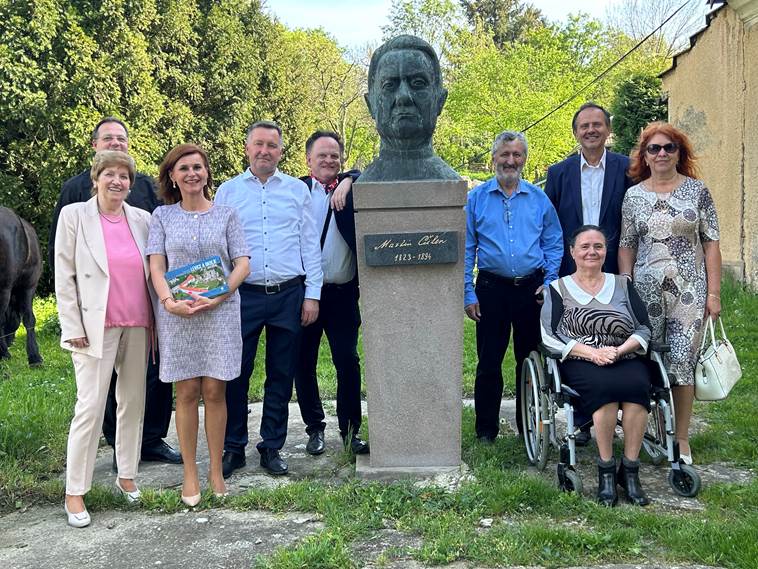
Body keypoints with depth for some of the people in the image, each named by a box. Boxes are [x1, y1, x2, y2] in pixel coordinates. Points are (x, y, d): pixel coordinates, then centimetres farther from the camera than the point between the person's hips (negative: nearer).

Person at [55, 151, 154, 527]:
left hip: (137, 325, 4)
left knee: (133, 402, 10)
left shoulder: (142, 219, 8)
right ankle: (74, 492, 3)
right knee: (91, 405, -6)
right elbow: (64, 277, -2)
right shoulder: (74, 215, -1)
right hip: (95, 326, -4)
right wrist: (73, 327, -8)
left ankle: (127, 476, 23)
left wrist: (157, 319, 7)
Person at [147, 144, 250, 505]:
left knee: (215, 391, 2)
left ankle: (216, 469, 12)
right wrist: (169, 301, -17)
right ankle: (190, 473, 10)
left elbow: (242, 263, 2)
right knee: (187, 392, 2)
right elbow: (156, 266, 1)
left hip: (220, 311, 0)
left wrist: (219, 296, -13)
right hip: (177, 314, 0)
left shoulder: (226, 215, 7)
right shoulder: (162, 216, 8)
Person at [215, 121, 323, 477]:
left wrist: (312, 294, 1)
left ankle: (272, 448, 19)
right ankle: (233, 447, 15)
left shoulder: (297, 190, 8)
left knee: (281, 376, 7)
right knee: (236, 373, 1)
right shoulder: (227, 191, 7)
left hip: (289, 294, 1)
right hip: (243, 296, -1)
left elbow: (310, 245, 7)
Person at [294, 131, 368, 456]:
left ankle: (350, 430, 14)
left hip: (343, 293, 0)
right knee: (304, 363, 8)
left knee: (348, 362, 0)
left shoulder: (351, 190, 7)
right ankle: (315, 428, 23)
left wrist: (348, 182, -18)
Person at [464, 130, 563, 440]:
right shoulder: (476, 199, 3)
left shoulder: (539, 199, 6)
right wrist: (468, 294, -4)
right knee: (488, 363, 2)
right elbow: (466, 249, 2)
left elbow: (553, 243, 10)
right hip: (492, 288, -1)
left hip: (532, 288, 1)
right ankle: (486, 430, 13)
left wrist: (549, 282, -3)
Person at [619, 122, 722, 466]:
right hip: (646, 291, 2)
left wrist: (714, 293, -4)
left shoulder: (697, 191, 2)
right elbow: (626, 247, 7)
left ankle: (682, 438, 10)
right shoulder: (634, 195, 5)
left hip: (689, 290, -1)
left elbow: (711, 244, 1)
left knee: (682, 362, -2)